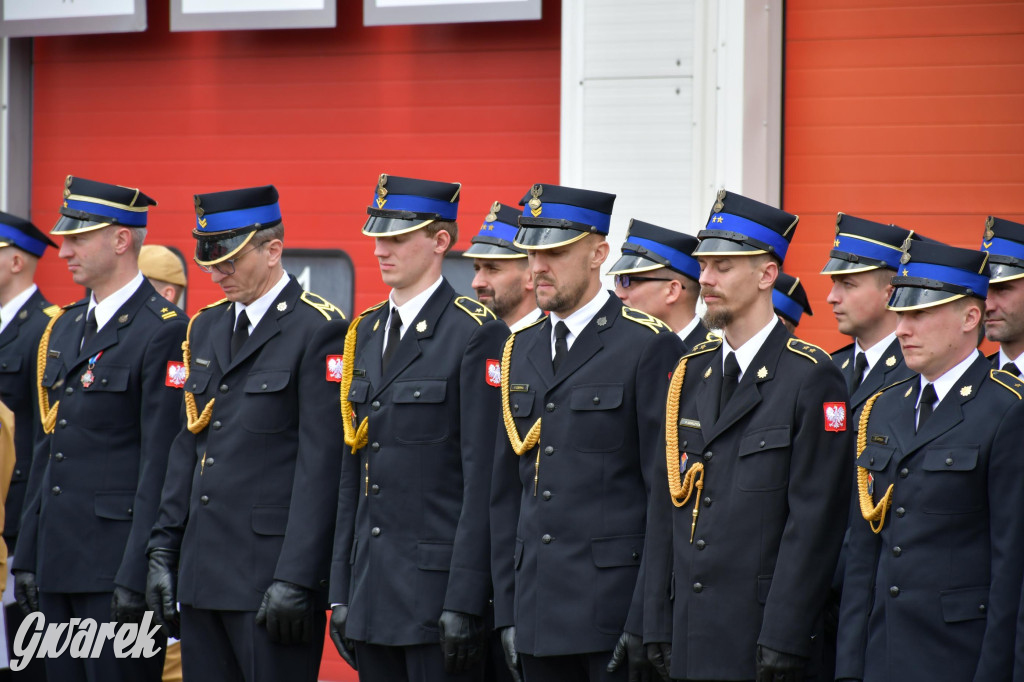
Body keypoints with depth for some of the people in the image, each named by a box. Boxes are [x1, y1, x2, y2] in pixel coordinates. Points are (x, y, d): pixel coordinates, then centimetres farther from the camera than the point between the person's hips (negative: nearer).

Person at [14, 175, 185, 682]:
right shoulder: (63, 328, 16)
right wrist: (27, 556, 16)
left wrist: (137, 576, -19)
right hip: (59, 564, 8)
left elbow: (161, 465, -15)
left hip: (117, 564, -8)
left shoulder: (163, 332, -10)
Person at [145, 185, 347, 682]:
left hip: (272, 567, -7)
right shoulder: (206, 327, 15)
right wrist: (163, 550, 12)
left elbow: (320, 466, -13)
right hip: (201, 572, 7)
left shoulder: (318, 329, -8)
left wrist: (295, 579, -17)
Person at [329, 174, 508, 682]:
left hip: (436, 582, -7)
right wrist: (341, 592, 12)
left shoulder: (477, 334, -9)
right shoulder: (365, 332, 14)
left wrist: (464, 602, -18)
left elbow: (482, 481, -13)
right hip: (373, 589, 7)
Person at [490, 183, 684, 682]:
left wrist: (645, 620, -14)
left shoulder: (649, 346, -5)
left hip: (615, 600, -6)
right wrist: (507, 612, 11)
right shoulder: (521, 350, 14)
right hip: (538, 617, 6)